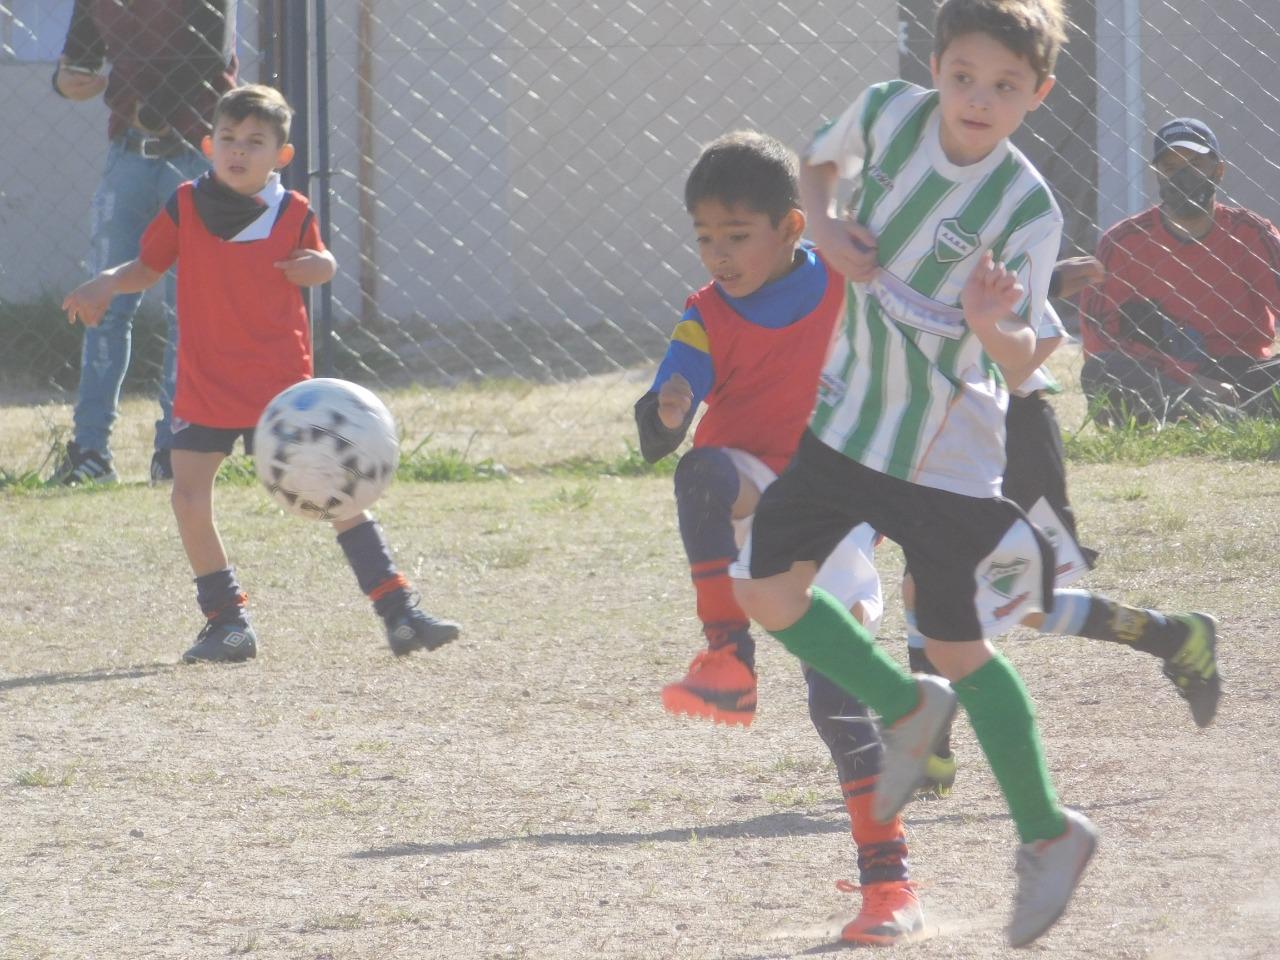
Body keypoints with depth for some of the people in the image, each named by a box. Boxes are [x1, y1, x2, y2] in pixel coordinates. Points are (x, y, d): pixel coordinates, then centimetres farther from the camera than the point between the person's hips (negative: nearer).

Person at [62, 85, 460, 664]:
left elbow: (314, 265, 15)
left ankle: (398, 612, -1)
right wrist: (106, 285, -9)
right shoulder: (186, 207, -1)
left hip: (282, 383, -1)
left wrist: (320, 267, -9)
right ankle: (226, 622, 10)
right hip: (204, 384, 1)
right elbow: (150, 266, 10)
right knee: (189, 497, -7)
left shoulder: (294, 214, -2)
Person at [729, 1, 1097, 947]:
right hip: (846, 417, 5)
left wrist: (994, 325, -41)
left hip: (947, 452, -5)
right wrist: (827, 229, -7)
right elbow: (819, 160, 13)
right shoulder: (889, 113, -9)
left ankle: (1049, 835, 20)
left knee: (961, 652, 1)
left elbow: (1022, 356, -18)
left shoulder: (1028, 212, -20)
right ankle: (908, 709, 20)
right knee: (765, 589, -3)